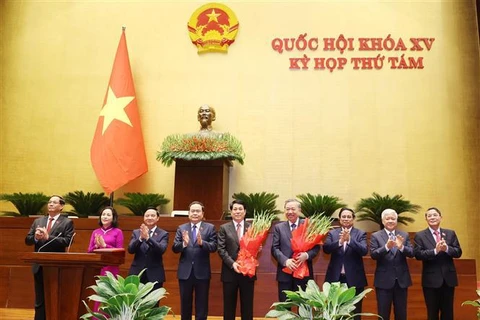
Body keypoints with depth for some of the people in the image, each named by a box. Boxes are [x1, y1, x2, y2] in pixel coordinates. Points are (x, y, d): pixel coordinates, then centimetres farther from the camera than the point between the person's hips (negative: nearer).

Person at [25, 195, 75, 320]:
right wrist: (35, 237, -14)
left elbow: (67, 241, -16)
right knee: (40, 300, 11)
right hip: (39, 265, 4)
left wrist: (48, 237, -22)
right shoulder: (38, 221, 12)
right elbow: (27, 240, 8)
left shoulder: (67, 222, -2)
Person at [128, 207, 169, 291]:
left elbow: (161, 250, -16)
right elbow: (130, 250, -6)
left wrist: (147, 237, -27)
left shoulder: (163, 234, 1)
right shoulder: (136, 232, 8)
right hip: (137, 274, 2)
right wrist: (140, 238, -23)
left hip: (155, 275, -1)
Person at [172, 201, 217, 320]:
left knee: (202, 305, 8)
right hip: (185, 272, 2)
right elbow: (174, 248, -3)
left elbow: (214, 247, -11)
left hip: (202, 272, -2)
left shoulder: (210, 228, 0)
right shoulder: (181, 228, 5)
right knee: (185, 304, 14)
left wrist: (202, 242, -29)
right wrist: (183, 243, -24)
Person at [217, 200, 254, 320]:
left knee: (247, 306, 8)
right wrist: (232, 263, -15)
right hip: (230, 272, -1)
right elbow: (221, 249, -3)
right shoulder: (224, 228, 3)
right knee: (229, 306, 8)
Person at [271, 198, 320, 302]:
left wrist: (307, 255, -18)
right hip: (285, 273, 1)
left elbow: (316, 247, 1)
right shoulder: (278, 227, 7)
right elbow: (275, 248, 0)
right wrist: (285, 260, -16)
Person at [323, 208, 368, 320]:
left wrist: (349, 240, -26)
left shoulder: (361, 234, 2)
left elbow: (364, 251, -14)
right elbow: (326, 249, -9)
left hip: (354, 279, -1)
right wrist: (340, 241, -25)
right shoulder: (332, 233, 6)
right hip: (336, 278, 1)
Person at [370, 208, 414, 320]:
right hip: (383, 280, -2)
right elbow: (373, 255, -12)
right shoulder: (375, 236, -1)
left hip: (401, 279, 3)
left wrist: (401, 247, -26)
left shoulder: (404, 235, 6)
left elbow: (411, 253, -5)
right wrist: (386, 247, -29)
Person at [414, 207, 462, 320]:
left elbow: (458, 252, 0)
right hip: (431, 279, -2)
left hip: (448, 278, 2)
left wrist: (447, 249, -20)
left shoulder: (450, 233, 6)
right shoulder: (420, 235, -3)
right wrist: (435, 251, -26)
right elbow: (418, 254, -13)